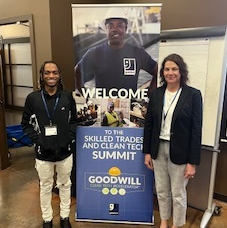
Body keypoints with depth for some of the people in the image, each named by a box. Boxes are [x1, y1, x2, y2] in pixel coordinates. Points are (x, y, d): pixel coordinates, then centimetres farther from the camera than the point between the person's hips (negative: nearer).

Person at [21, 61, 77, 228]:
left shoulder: (67, 97, -4)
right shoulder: (32, 98, -7)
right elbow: (26, 123, 2)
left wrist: (71, 137, -5)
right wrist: (36, 139, -8)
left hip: (65, 151, 1)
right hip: (43, 153, -1)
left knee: (65, 185, 18)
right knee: (46, 187, 17)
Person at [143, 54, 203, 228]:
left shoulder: (193, 94, -9)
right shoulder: (156, 93, 1)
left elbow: (196, 130, -10)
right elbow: (148, 124, 5)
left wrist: (193, 162, -11)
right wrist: (147, 152, 4)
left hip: (180, 152, -3)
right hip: (159, 149, 4)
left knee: (178, 193, 12)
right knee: (162, 190, 18)